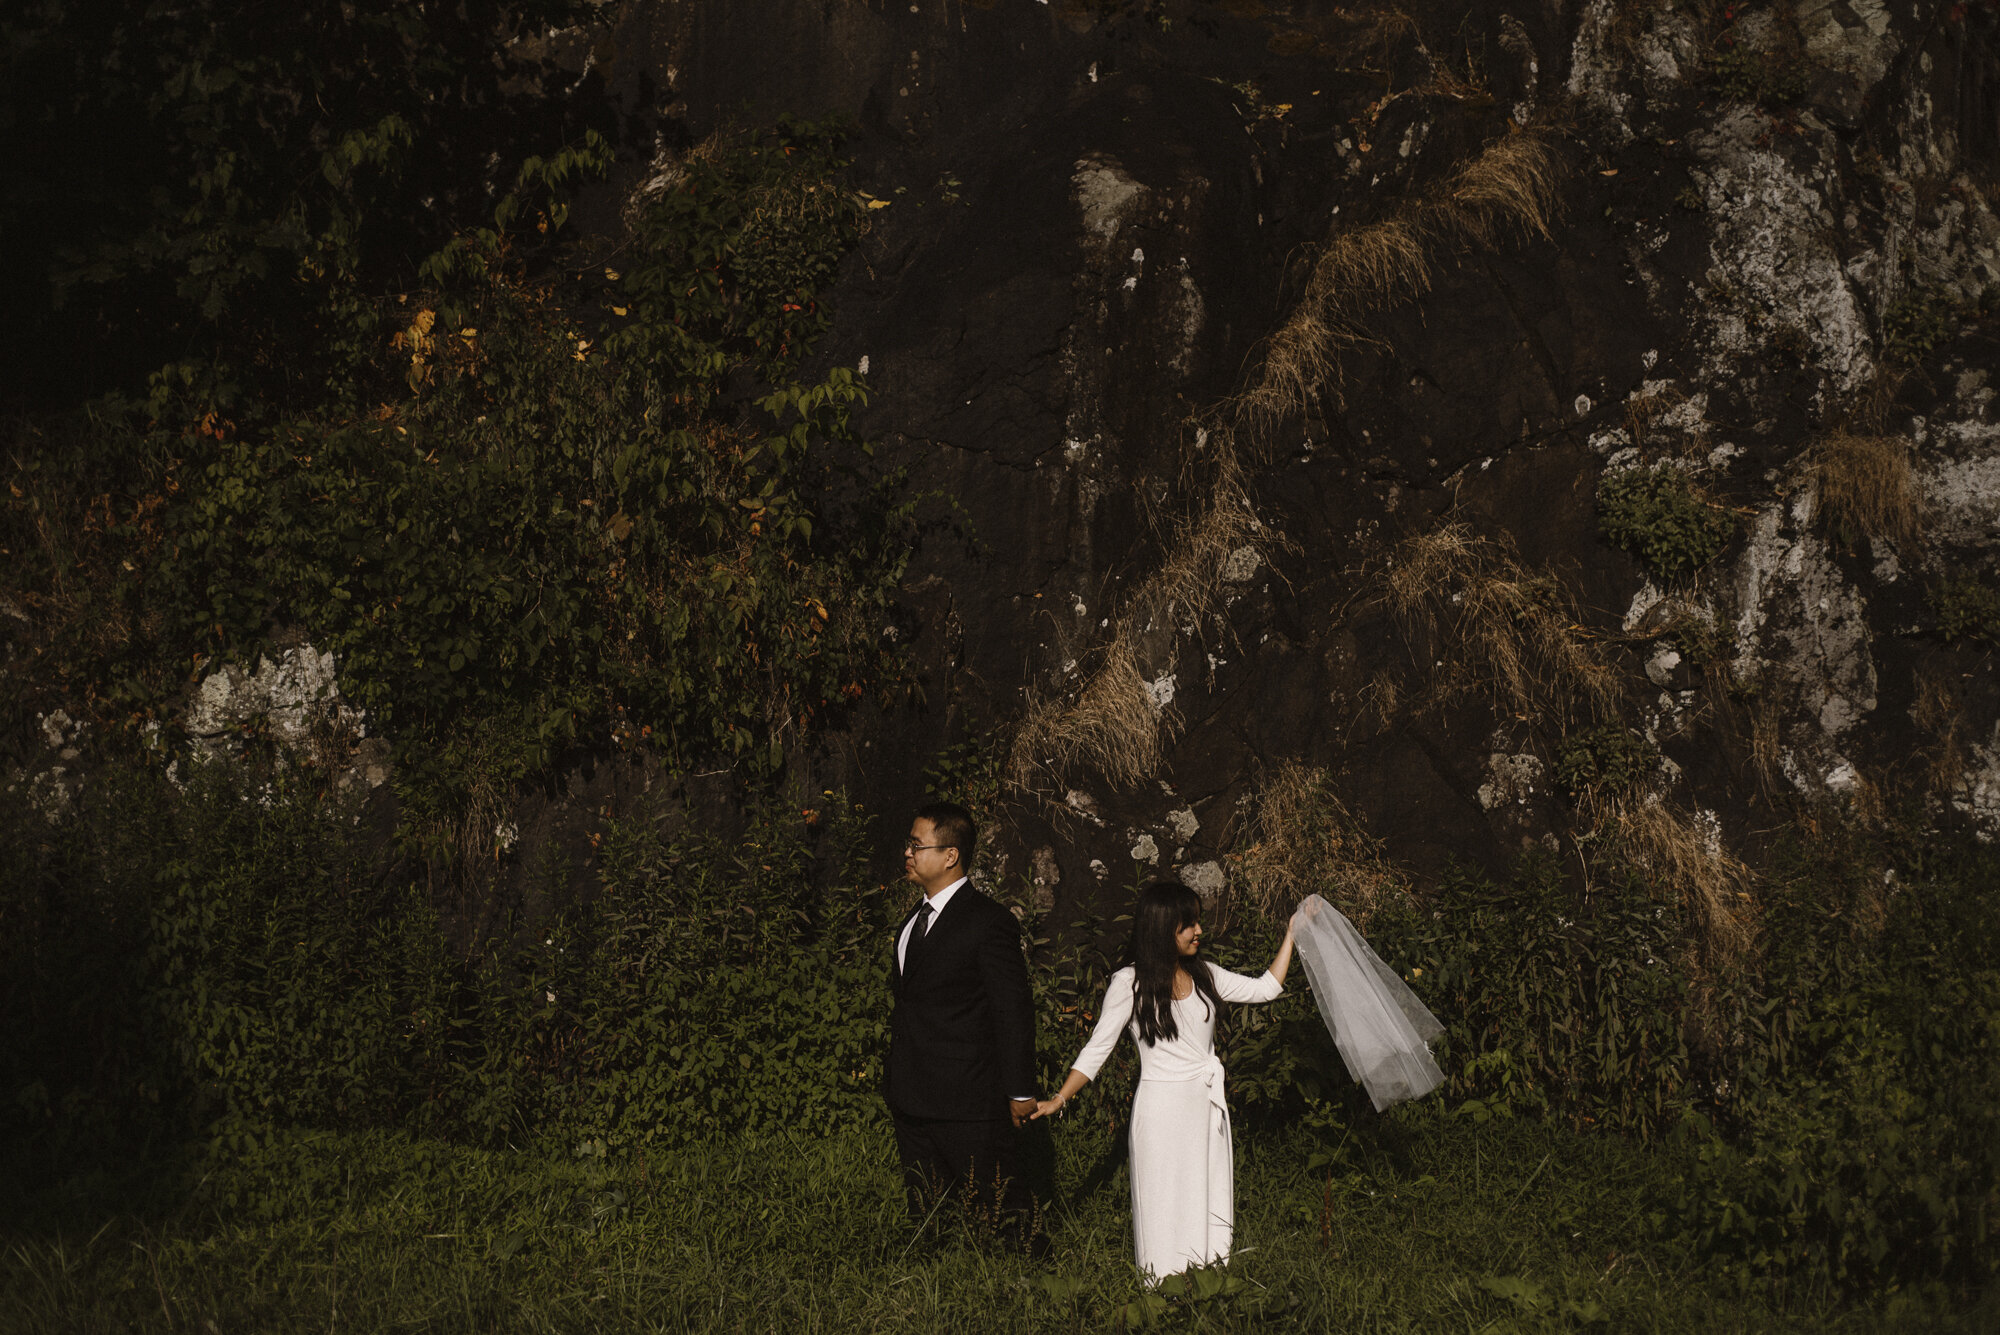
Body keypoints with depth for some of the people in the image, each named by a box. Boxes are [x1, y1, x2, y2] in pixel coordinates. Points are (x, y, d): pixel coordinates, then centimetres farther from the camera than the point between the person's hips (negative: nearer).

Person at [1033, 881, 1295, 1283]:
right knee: (1167, 1208, -2)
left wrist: (1292, 935, 11)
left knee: (1211, 1207, 7)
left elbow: (1265, 988, 14)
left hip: (1207, 1106, 5)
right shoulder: (1130, 984, -7)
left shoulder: (1203, 975, 8)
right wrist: (1059, 1099, -13)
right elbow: (1097, 1048, -5)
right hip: (1163, 1109, -5)